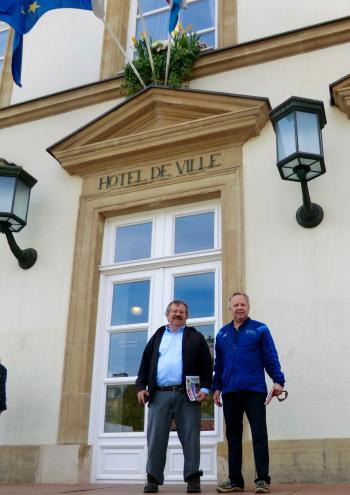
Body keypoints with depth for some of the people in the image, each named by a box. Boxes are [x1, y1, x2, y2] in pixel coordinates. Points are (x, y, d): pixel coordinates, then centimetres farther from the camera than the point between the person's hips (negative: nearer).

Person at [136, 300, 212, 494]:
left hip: (186, 395, -2)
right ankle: (153, 478, 7)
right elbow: (145, 364, 15)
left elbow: (206, 365, 4)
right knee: (156, 437, 1)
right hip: (159, 395, 2)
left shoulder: (196, 337, 11)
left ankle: (193, 477, 6)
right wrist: (141, 387, 4)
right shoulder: (157, 337, 18)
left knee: (190, 437, -1)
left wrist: (204, 388, -7)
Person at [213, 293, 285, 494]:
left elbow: (271, 357, -2)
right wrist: (216, 387, 12)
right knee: (233, 437, 8)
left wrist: (278, 380, -12)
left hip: (254, 391, -4)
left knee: (259, 435, -2)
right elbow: (219, 364, 16)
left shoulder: (260, 329, 3)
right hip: (230, 393, 4)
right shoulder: (222, 334, 14)